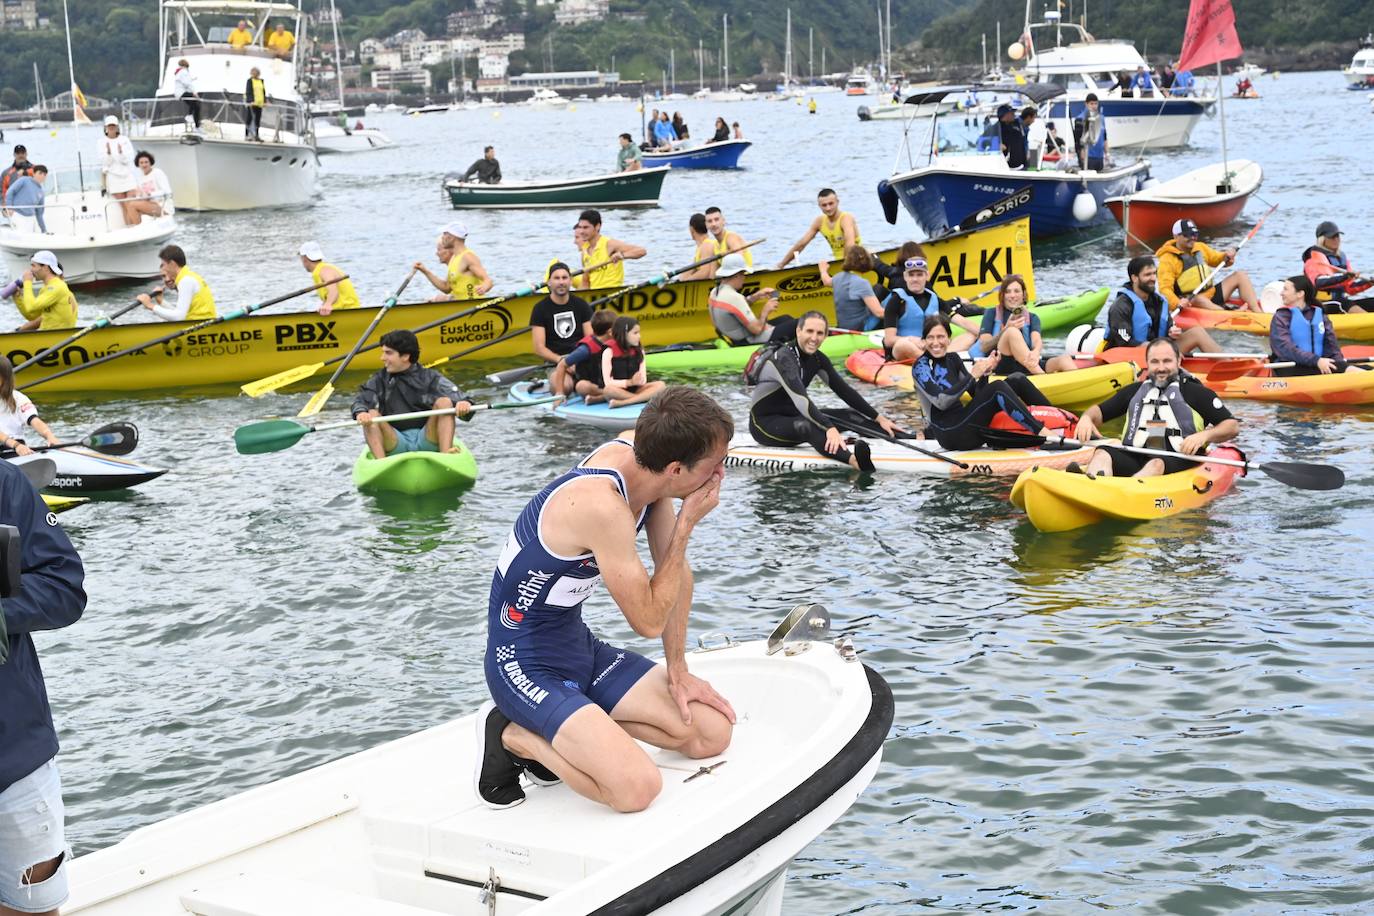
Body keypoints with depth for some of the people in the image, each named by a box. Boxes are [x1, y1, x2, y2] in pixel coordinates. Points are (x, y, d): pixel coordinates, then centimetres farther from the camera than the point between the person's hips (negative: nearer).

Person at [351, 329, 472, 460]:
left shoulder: (429, 378, 5)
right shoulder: (380, 379, 10)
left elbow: (456, 395, -8)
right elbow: (361, 400, -5)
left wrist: (463, 403, -33)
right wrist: (360, 412, -30)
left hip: (426, 440, -1)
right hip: (395, 443, 1)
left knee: (444, 402, -19)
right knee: (372, 415, -21)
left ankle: (446, 455, -35)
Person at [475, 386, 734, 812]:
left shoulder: (641, 452, -6)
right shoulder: (602, 505, -32)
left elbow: (677, 571, 7)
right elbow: (649, 621, -19)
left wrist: (677, 671, 7)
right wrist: (687, 523, -17)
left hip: (581, 648, 9)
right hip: (526, 665, -9)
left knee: (713, 735, 3)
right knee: (638, 787, -26)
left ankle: (557, 729, 8)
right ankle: (513, 735, -3)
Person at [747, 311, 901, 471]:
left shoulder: (817, 359, 1)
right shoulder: (784, 357, -25)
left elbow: (844, 390, 3)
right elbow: (800, 398, -38)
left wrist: (879, 418, -2)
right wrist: (830, 429, -50)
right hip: (765, 422, -9)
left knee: (849, 415, -5)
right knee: (806, 426, -37)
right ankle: (854, 460, -64)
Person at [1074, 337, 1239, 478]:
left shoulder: (1196, 392, 11)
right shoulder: (1135, 391, 25)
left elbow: (1233, 427, 6)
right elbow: (1100, 411, 27)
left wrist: (1205, 435, -15)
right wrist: (1086, 418, 2)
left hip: (1177, 464, -3)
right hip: (1134, 459, 3)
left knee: (1156, 465, -38)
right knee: (1102, 454, -27)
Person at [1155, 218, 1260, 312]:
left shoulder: (1200, 248, 15)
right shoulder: (1168, 260, -9)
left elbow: (1216, 259, 28)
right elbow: (1165, 288, -19)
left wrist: (1227, 257, 3)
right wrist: (1177, 303, -37)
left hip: (1211, 295, 8)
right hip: (1190, 301, -8)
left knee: (1240, 276, 0)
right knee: (1200, 299, -40)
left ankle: (1257, 312, -15)